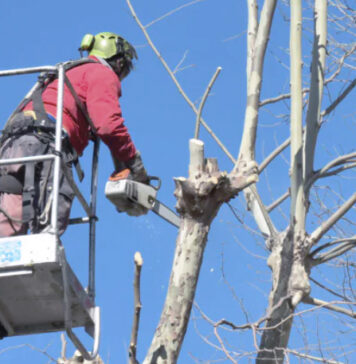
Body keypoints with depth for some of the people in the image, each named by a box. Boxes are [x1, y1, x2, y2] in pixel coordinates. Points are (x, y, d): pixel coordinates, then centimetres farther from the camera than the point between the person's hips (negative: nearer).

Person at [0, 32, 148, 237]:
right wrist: (134, 162, 0)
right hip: (43, 144, -8)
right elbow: (107, 123, -7)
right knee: (48, 229, -21)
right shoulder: (103, 73, 10)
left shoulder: (72, 73, 38)